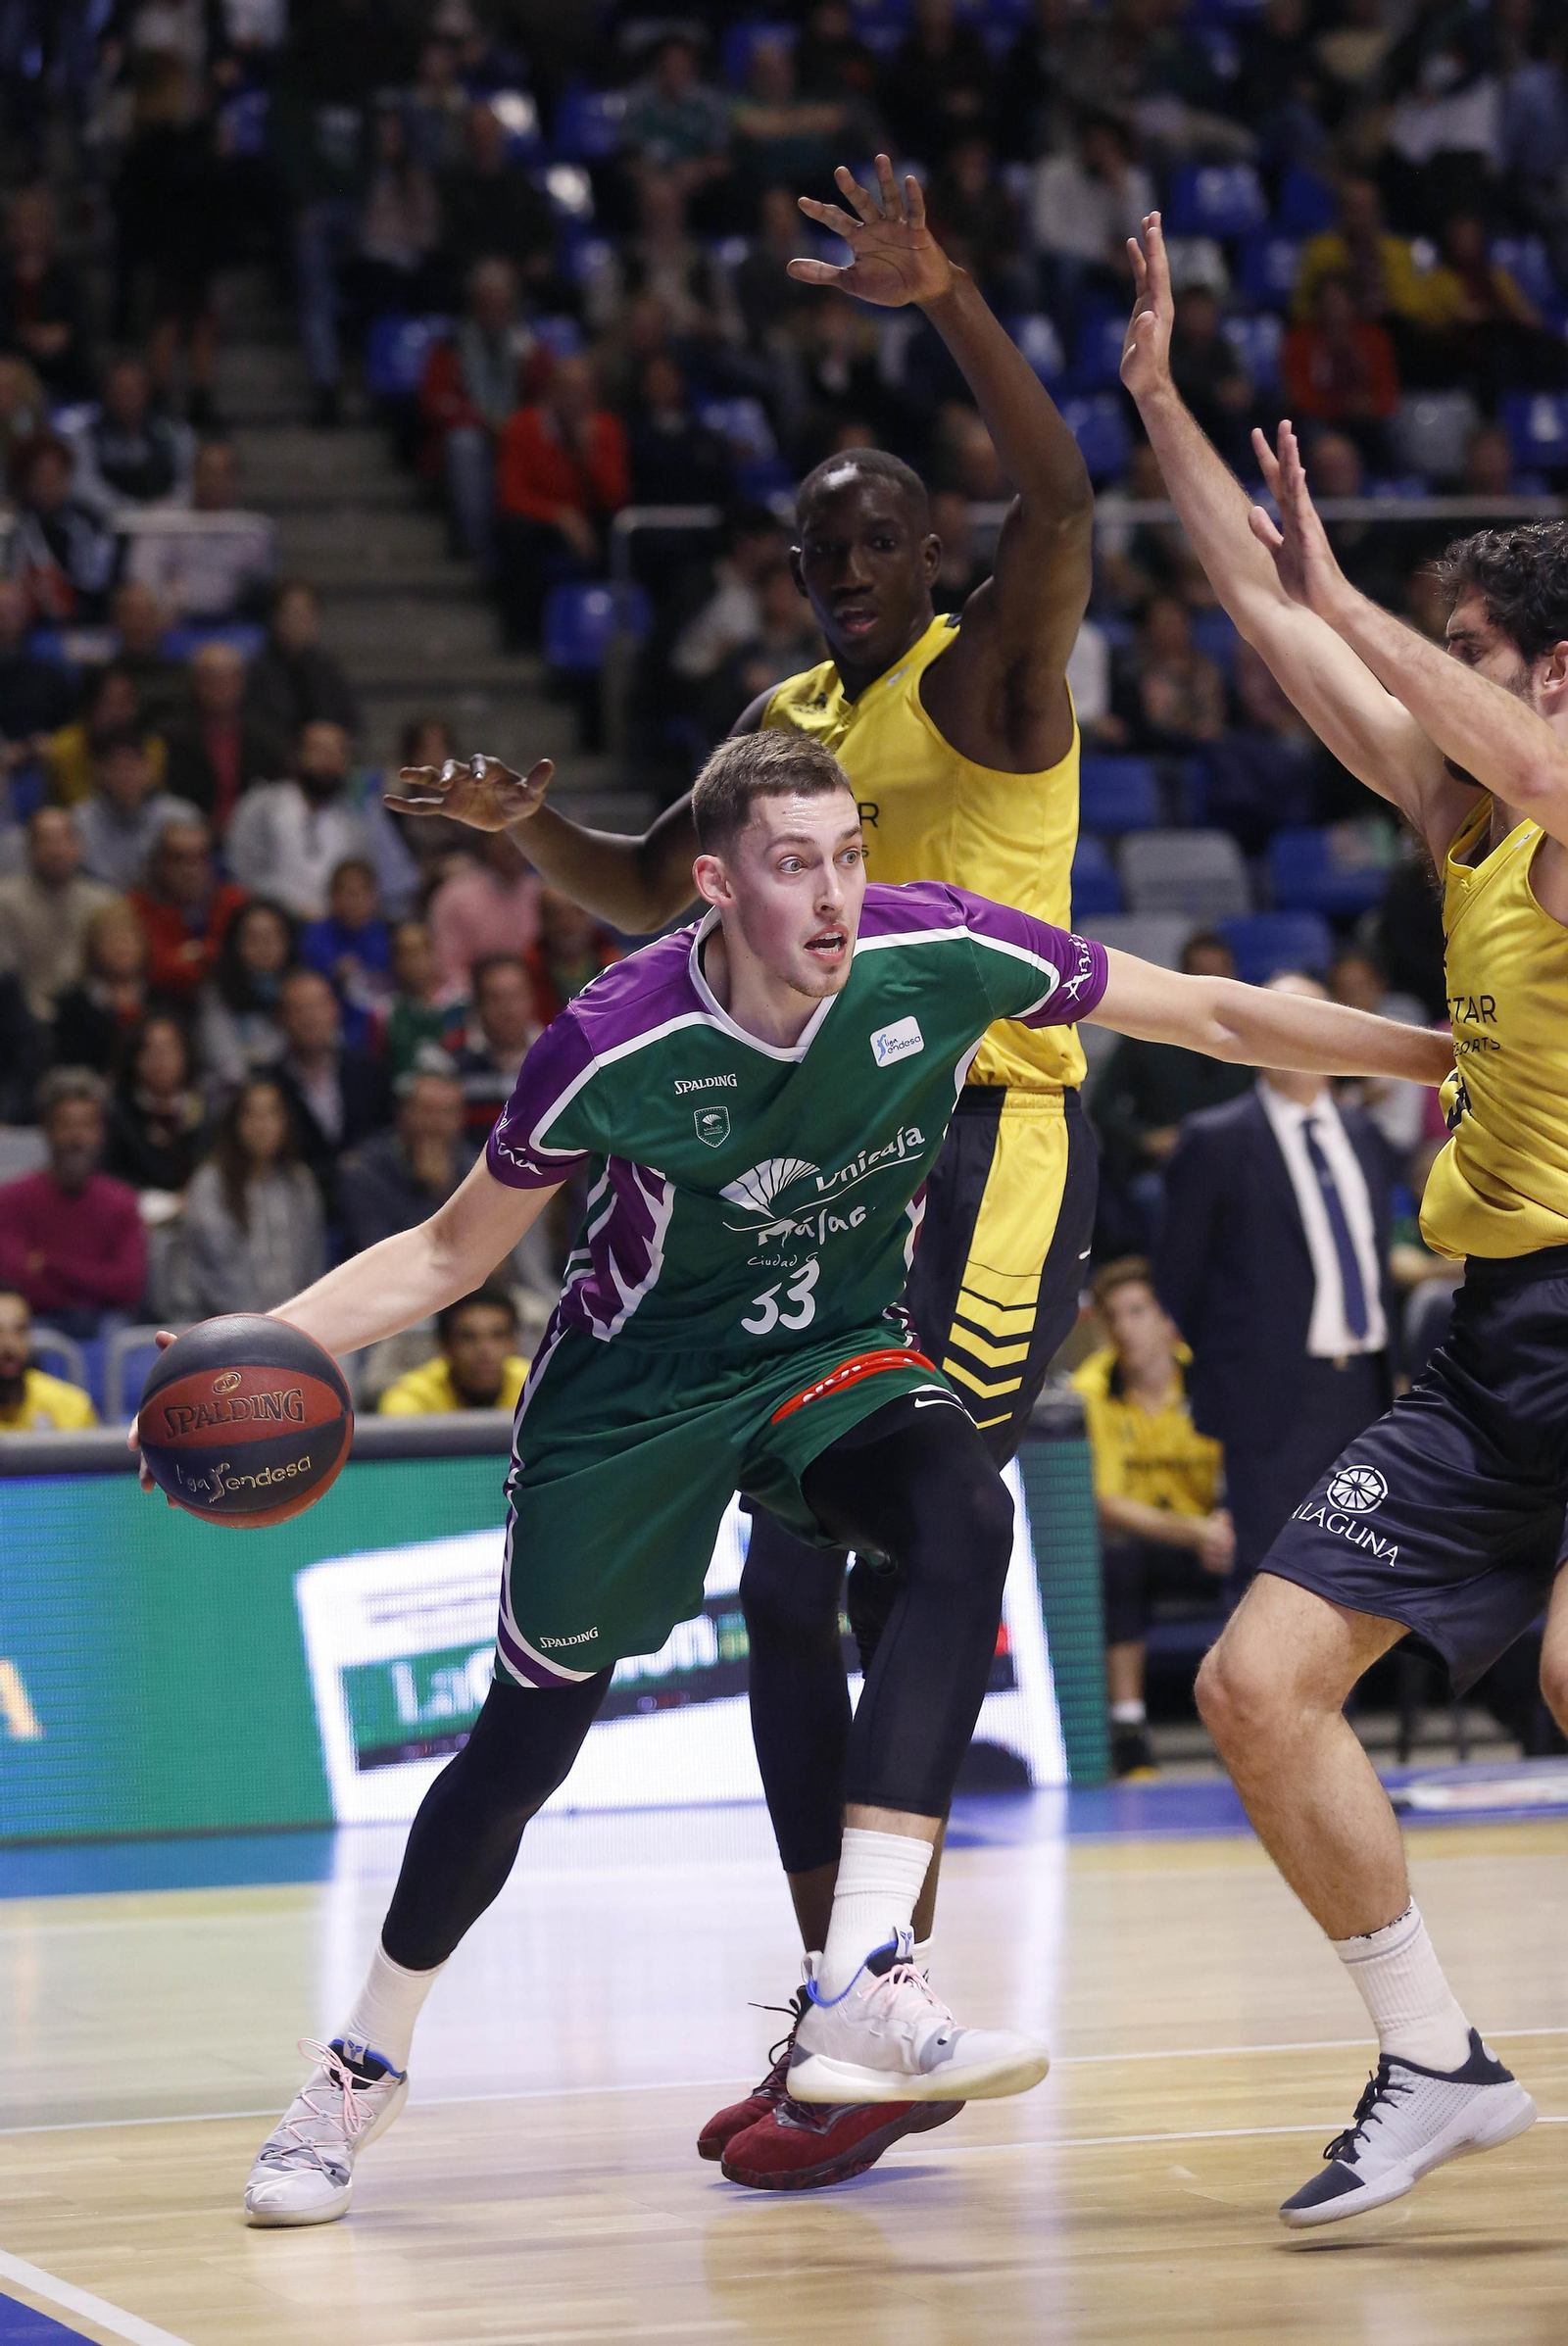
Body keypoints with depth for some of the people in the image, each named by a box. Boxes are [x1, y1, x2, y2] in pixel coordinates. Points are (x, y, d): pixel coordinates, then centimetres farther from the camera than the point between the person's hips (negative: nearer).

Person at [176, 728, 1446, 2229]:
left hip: (838, 1347, 2)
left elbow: (1218, 1017, -9)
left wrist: (1446, 1059, -10)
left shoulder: (935, 953, -21)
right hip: (636, 1376, -2)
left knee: (964, 1524, -31)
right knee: (528, 1738, 4)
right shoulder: (620, 1044, -25)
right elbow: (448, 1254, -9)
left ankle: (861, 1992, -33)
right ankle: (363, 2064, 32)